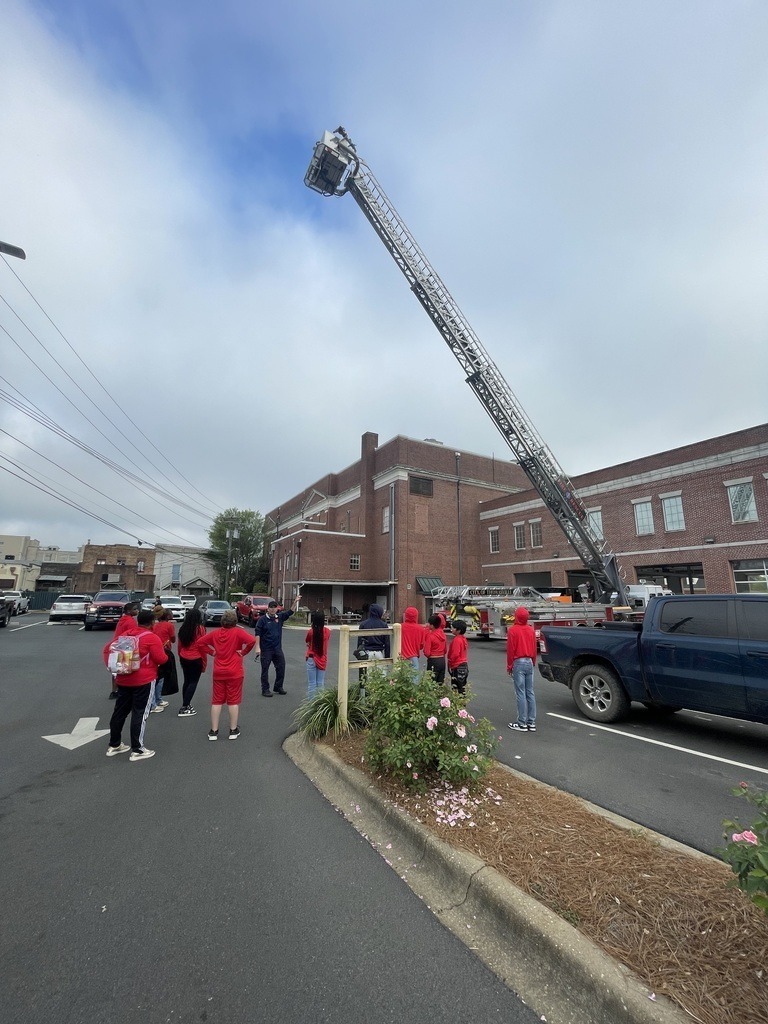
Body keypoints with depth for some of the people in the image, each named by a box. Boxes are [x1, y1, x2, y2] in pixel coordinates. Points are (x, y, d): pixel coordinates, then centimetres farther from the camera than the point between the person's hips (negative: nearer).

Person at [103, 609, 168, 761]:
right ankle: (137, 750, 6)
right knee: (140, 713, 0)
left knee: (120, 711, 17)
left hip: (123, 680, 7)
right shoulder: (152, 638, -15)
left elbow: (108, 648, 11)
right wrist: (165, 653, 5)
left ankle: (114, 745, 30)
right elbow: (162, 659, -15)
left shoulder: (125, 634, 6)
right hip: (144, 681, -7)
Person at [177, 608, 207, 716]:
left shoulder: (183, 628, 2)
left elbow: (180, 645, 9)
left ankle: (186, 704, 27)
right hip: (196, 660, -6)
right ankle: (184, 708, 1)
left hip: (184, 659, 6)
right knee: (193, 682, 3)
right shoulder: (200, 628, -14)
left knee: (187, 681, 18)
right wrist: (204, 662, -3)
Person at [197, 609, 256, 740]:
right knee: (233, 701, 6)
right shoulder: (238, 632, -12)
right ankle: (233, 731, 14)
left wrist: (211, 652, 6)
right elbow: (252, 641, -26)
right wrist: (243, 652, -12)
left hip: (218, 672, 3)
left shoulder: (215, 633, 2)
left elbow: (200, 642, 5)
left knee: (216, 701, 12)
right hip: (234, 672, -3)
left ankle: (213, 731, 16)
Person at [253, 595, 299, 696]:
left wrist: (295, 602, -9)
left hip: (277, 648, 5)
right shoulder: (262, 619, -8)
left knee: (281, 667, 9)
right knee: (265, 670, 4)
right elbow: (257, 634, -10)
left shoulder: (280, 617, 6)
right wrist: (257, 647, -16)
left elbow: (290, 612, 5)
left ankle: (278, 687, 24)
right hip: (266, 649, -5)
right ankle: (265, 690, 16)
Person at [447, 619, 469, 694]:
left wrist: (450, 664, -11)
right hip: (464, 665, 10)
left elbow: (455, 654, -23)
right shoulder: (463, 638, 9)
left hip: (457, 667, -10)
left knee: (456, 688, -3)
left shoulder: (456, 640, -19)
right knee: (462, 686, 17)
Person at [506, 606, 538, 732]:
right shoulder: (531, 630, 6)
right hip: (529, 662, 6)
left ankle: (522, 724, 3)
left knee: (521, 693, -2)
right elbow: (534, 648, 12)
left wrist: (509, 666, -2)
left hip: (518, 663, -6)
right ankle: (531, 723, 14)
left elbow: (510, 649, -10)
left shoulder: (513, 630, -11)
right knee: (530, 693, 9)